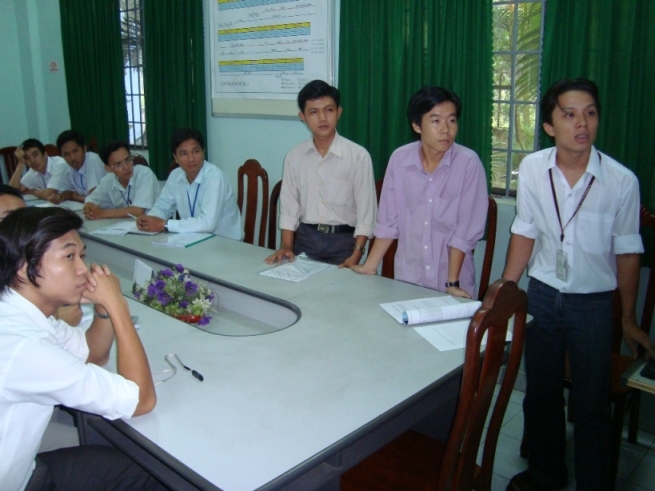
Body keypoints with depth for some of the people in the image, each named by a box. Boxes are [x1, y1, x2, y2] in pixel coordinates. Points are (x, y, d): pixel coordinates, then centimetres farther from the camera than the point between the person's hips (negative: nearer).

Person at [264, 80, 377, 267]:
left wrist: (356, 255, -16)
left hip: (343, 240, -2)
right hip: (305, 239, 3)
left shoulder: (358, 155, -10)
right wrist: (287, 246, -3)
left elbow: (366, 210, -9)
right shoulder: (294, 156, 2)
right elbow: (289, 204, 6)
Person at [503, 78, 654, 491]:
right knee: (540, 393, 17)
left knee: (593, 406, 7)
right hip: (542, 296, 3)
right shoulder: (532, 168, -9)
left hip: (593, 303, -2)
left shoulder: (622, 181, -15)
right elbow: (525, 233, 2)